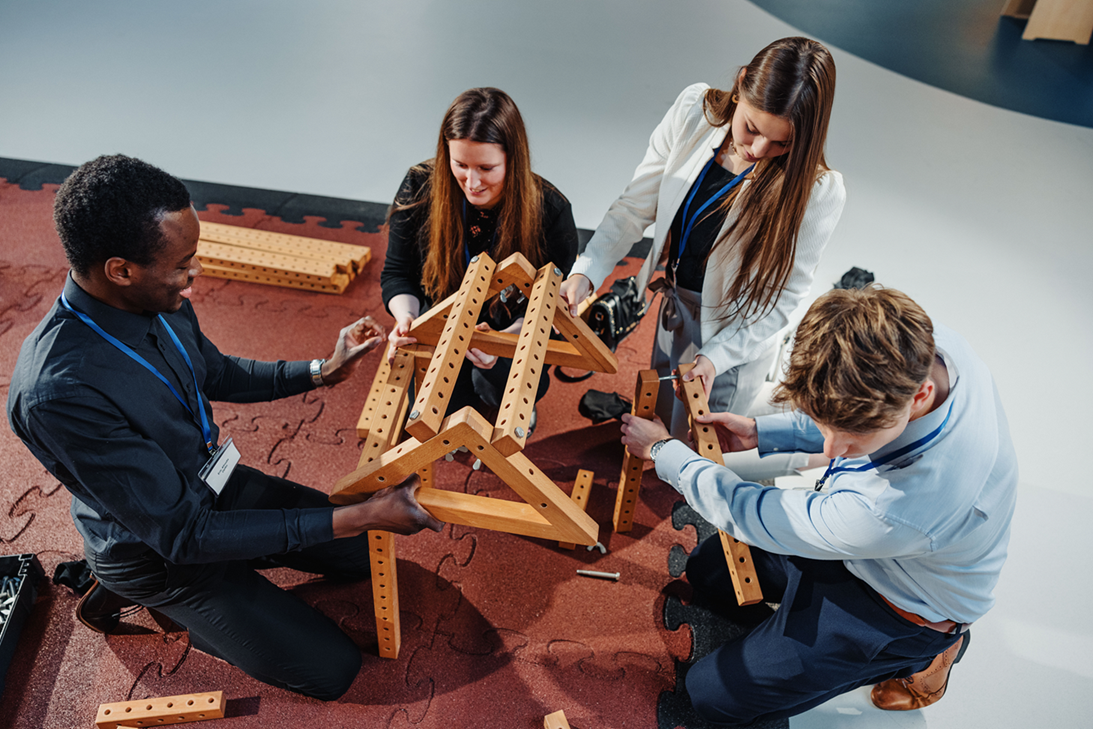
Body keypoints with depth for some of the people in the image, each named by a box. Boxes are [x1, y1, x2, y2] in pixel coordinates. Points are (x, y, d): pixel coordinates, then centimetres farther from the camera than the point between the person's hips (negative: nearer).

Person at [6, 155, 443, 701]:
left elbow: (218, 375, 9)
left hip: (213, 485, 7)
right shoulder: (58, 393, -37)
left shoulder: (161, 300, -14)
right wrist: (359, 517, -36)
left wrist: (323, 371, -2)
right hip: (157, 546, -7)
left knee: (362, 554, 12)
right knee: (331, 669, -3)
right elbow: (182, 534, -33)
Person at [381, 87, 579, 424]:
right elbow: (397, 273, -3)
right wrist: (406, 318, -26)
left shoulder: (550, 210, -20)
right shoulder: (420, 187, -14)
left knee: (498, 381, -32)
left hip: (517, 340, -1)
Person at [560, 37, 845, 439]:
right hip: (674, 305, 5)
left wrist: (716, 356, -25)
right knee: (658, 423, 28)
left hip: (736, 334, -4)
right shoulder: (694, 111, -18)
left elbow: (782, 297, -18)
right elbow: (636, 205, -12)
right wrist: (587, 270, -23)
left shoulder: (818, 193, -28)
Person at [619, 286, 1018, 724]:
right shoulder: (920, 344, -26)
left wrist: (662, 450, -14)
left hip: (900, 606, -7)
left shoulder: (898, 506, -46)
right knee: (706, 569, 15)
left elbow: (749, 513, -28)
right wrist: (761, 432, -7)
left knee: (713, 693, -1)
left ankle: (912, 656, 11)